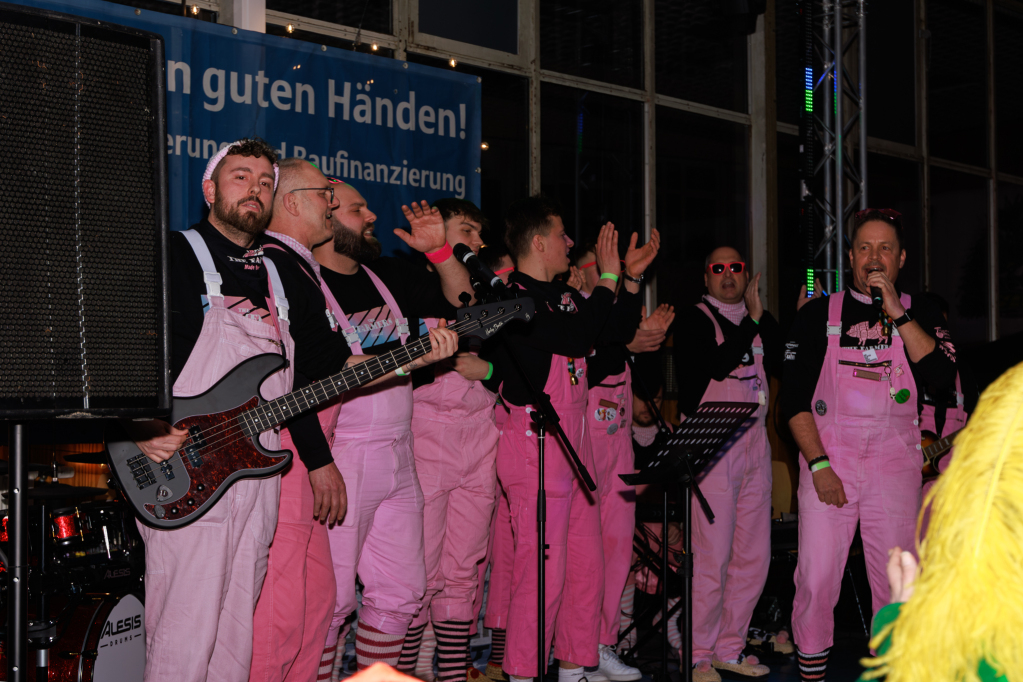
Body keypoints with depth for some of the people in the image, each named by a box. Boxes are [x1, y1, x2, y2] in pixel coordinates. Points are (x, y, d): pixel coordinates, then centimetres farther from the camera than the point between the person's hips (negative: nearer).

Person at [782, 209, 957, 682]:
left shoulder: (919, 313, 8)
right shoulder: (818, 314, 5)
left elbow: (941, 378, -8)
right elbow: (794, 398, 1)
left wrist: (896, 313, -13)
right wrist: (818, 465, -9)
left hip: (895, 465, 1)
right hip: (827, 459, -1)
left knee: (895, 582, 3)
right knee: (816, 579, -6)